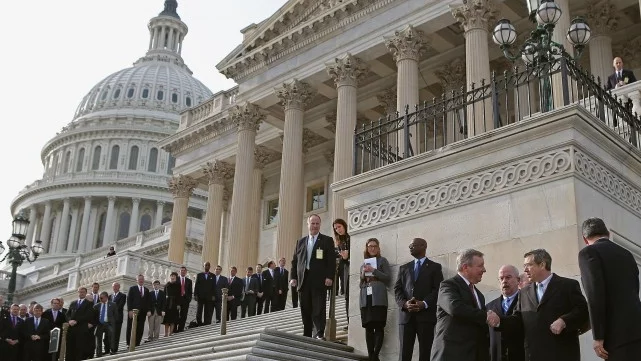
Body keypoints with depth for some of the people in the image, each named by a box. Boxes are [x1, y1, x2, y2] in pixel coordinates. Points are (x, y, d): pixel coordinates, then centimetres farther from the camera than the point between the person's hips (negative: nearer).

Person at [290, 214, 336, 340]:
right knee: (305, 310, 5)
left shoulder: (327, 241, 6)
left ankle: (320, 334, -5)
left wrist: (329, 277, -12)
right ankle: (306, 336, 11)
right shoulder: (301, 242, 18)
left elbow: (332, 261, -1)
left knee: (319, 308, -8)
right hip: (303, 281, 4)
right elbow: (295, 261, 16)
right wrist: (293, 277, 4)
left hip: (319, 281, -4)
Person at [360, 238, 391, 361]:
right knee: (368, 327, 1)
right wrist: (363, 274, 4)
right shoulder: (363, 264, 22)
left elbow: (388, 277, -2)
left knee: (379, 327, -10)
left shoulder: (382, 260, 10)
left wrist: (374, 270, -10)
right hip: (366, 299, 4)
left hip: (378, 298, -4)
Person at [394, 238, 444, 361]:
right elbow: (397, 289, 11)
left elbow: (438, 289, 0)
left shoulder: (435, 267, 10)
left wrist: (424, 304, -15)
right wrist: (404, 304, -9)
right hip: (406, 315, 3)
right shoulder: (403, 268, 21)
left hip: (426, 315, -3)